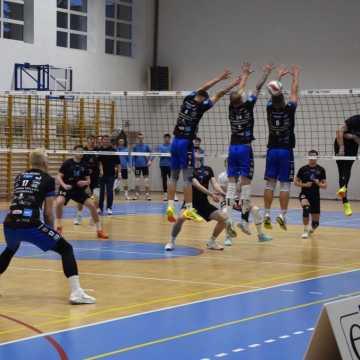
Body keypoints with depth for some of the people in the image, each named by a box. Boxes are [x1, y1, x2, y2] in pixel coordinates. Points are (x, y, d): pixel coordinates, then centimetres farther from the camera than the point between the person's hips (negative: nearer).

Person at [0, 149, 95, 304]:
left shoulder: (19, 177, 22)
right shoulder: (48, 180, 8)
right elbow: (48, 211, 6)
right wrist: (51, 231, 20)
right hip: (29, 224, -6)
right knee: (66, 249, 6)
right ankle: (76, 292, -10)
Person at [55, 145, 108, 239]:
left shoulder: (84, 165, 3)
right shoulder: (67, 163, -8)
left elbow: (88, 180, 8)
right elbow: (59, 176, -8)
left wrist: (85, 182, -15)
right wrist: (64, 185, -25)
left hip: (79, 190, 4)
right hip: (66, 189, -4)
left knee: (92, 205, -9)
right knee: (59, 202, -32)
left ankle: (99, 230, 5)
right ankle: (59, 227, -12)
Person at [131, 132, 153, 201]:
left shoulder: (146, 146, 3)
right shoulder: (135, 146, 4)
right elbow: (133, 157, 6)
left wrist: (150, 160, -17)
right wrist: (133, 165, -1)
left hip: (145, 165, -1)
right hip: (137, 166, 1)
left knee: (146, 180, -2)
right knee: (137, 180, 2)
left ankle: (147, 195, 0)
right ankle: (137, 194, 9)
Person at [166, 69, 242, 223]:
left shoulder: (188, 99, 6)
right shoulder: (201, 106, -7)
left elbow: (202, 89, 21)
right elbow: (218, 96, 1)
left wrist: (219, 78, 27)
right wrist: (234, 84, 10)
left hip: (175, 141, 6)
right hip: (186, 143, -6)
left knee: (174, 176, 8)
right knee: (187, 177, -5)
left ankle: (170, 207, 0)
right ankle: (188, 209, -6)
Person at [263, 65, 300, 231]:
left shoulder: (270, 108, -4)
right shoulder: (289, 109, -10)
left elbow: (273, 94, 14)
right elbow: (294, 92, 6)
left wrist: (279, 76, 26)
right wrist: (296, 76, 21)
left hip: (272, 150, 3)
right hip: (286, 151, -3)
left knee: (270, 184, 5)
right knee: (285, 185, -1)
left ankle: (267, 215, 3)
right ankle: (282, 215, -7)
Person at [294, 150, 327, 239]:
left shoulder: (321, 170, 3)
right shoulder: (303, 169, 0)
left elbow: (325, 186, 4)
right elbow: (296, 182, 5)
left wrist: (319, 184, -17)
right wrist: (304, 185, -12)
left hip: (315, 197, 2)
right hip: (304, 195, -2)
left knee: (315, 222, 4)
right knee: (306, 207, -37)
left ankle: (311, 228, 42)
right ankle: (306, 230, -27)